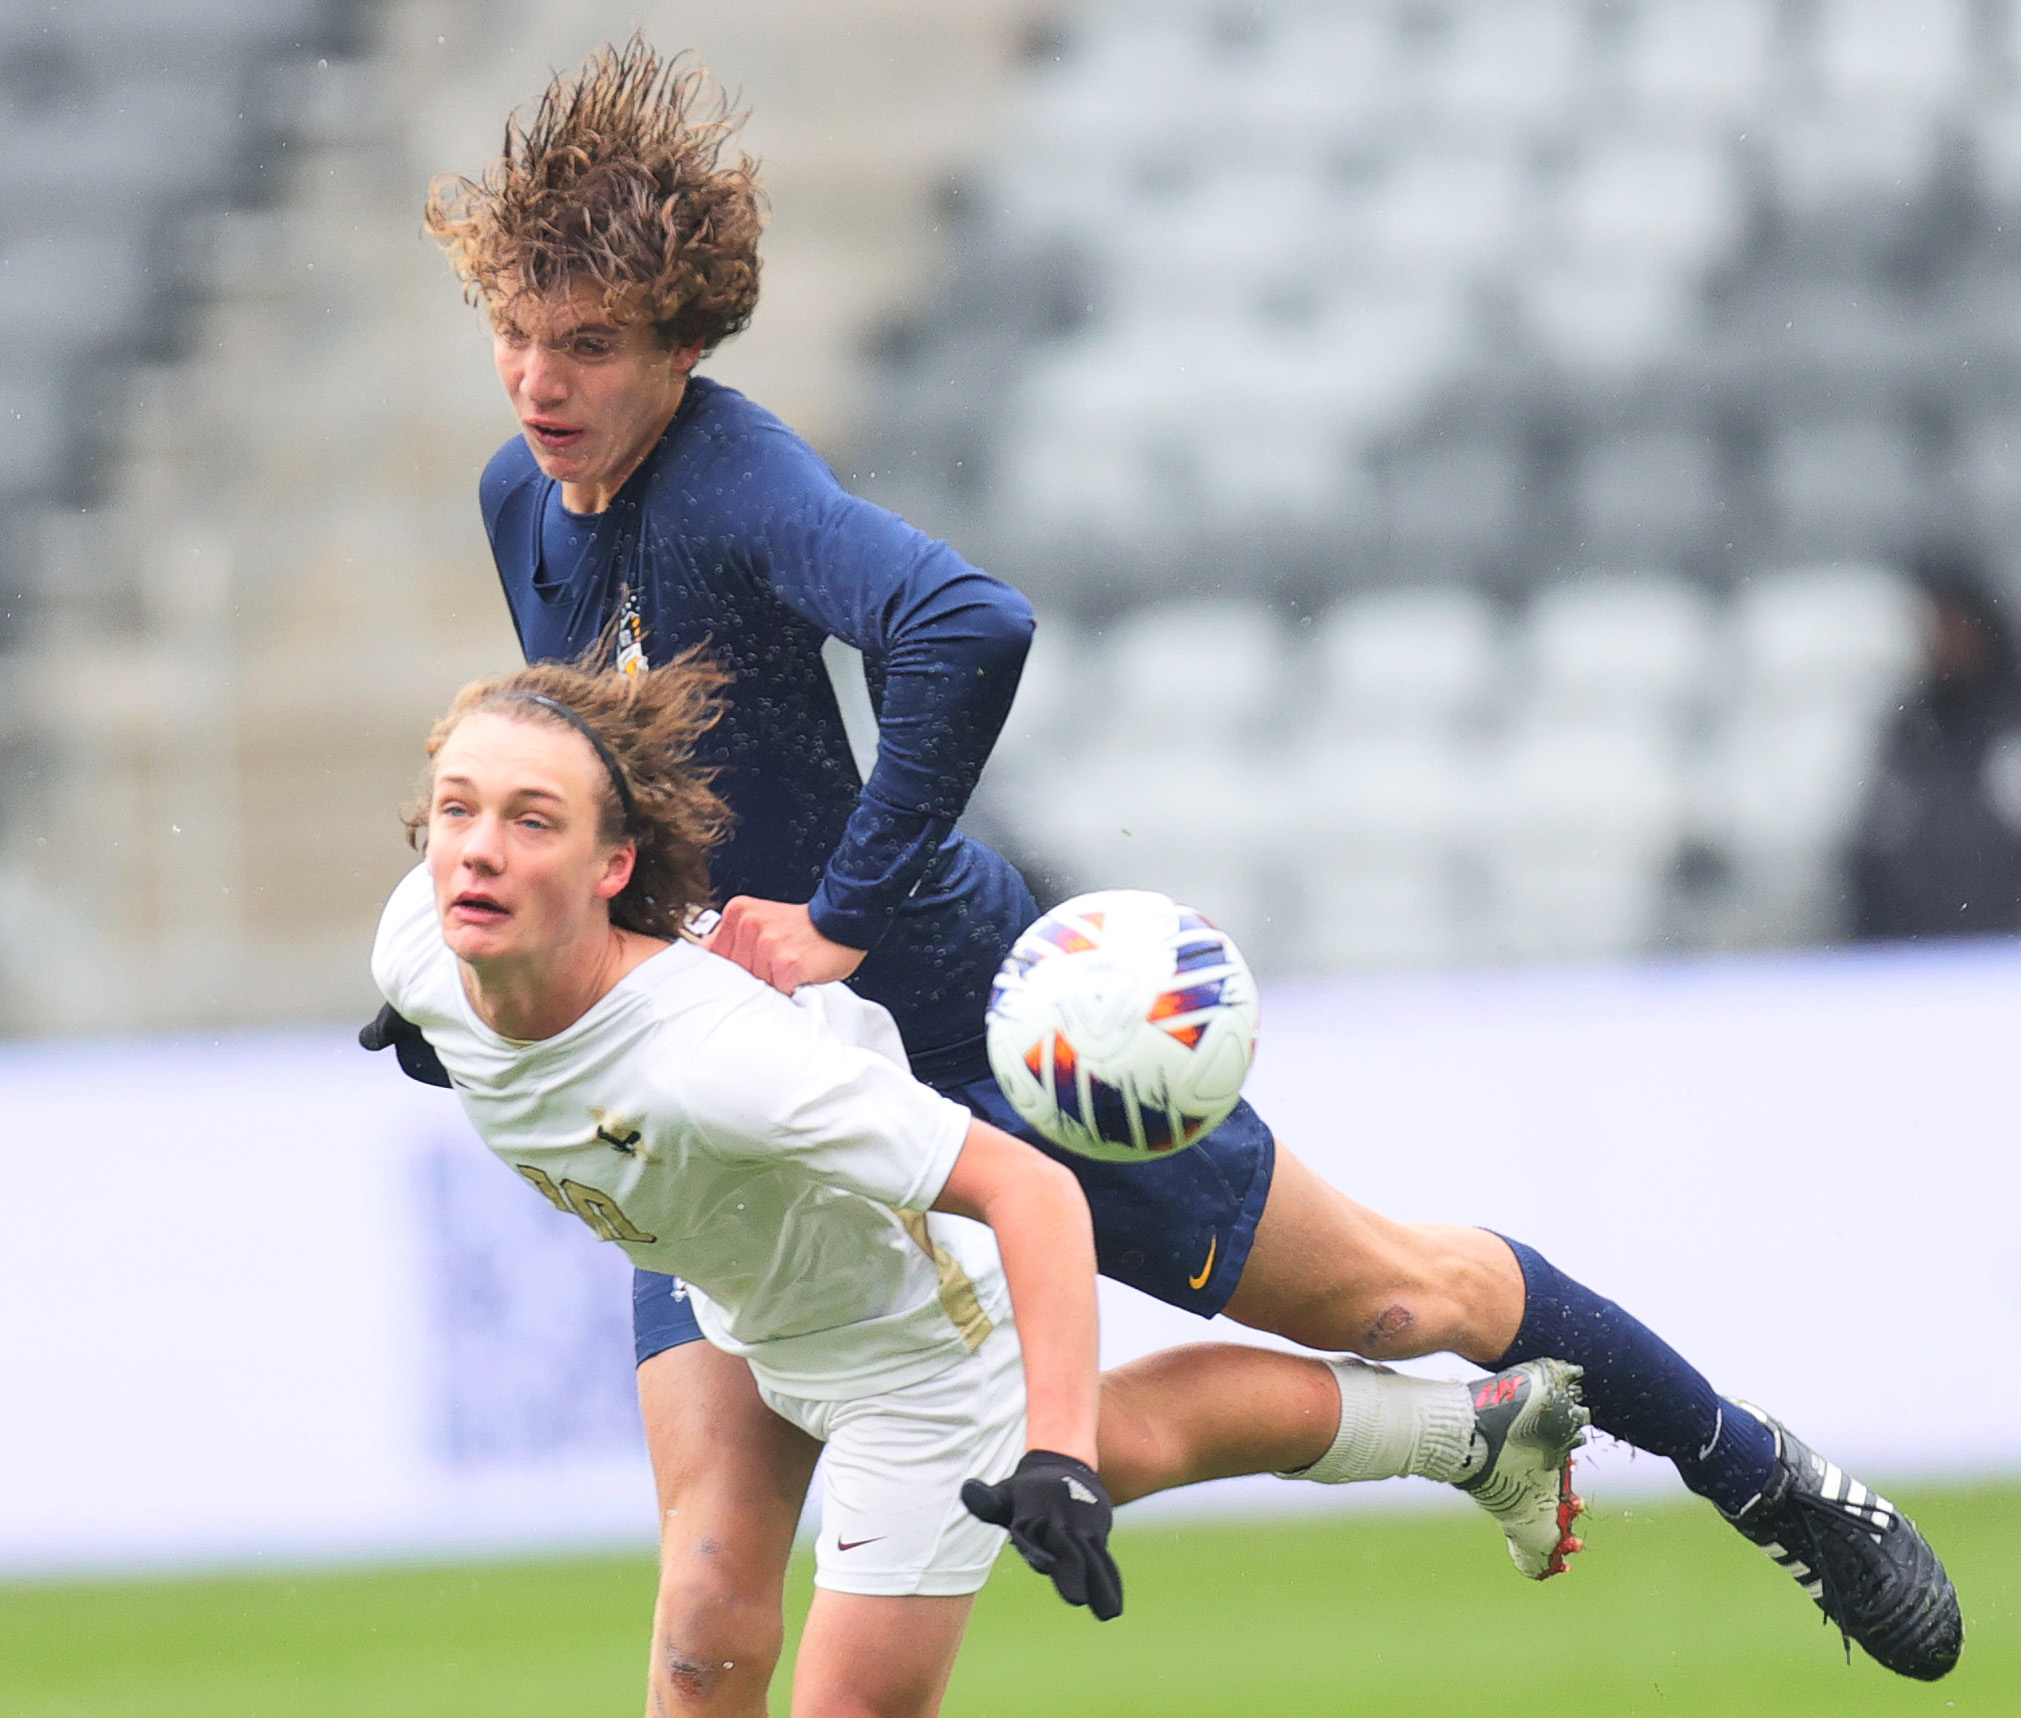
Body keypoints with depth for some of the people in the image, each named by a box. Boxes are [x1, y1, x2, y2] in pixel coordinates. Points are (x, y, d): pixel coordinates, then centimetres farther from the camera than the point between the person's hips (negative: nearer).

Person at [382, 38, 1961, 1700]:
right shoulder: (524, 503, -1)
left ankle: (1760, 1472, 34)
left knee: (1392, 1296, 10)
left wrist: (845, 914, -38)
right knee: (715, 1597, -9)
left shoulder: (734, 486, -26)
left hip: (963, 1017, -6)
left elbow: (973, 626, -46)